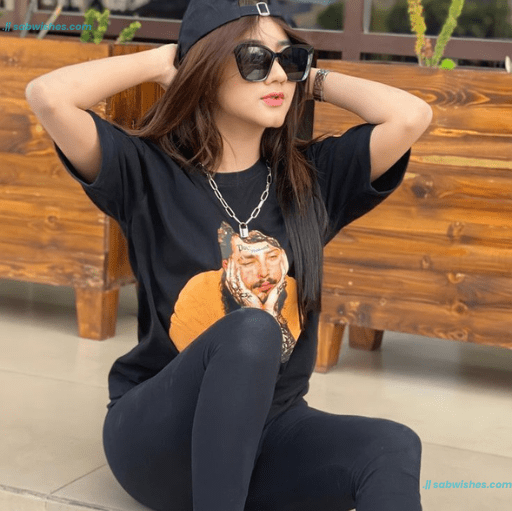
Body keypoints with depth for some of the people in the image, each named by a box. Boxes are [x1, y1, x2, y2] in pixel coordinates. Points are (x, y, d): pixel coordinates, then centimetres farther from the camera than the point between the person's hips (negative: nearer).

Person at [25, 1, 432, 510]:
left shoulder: (312, 176, 4)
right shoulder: (150, 175, -5)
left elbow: (411, 115, -9)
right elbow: (47, 96, -19)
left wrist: (311, 78, 4)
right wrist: (160, 61, -4)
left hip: (272, 427, 3)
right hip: (157, 436, -3)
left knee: (393, 447, -28)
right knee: (252, 328, -35)